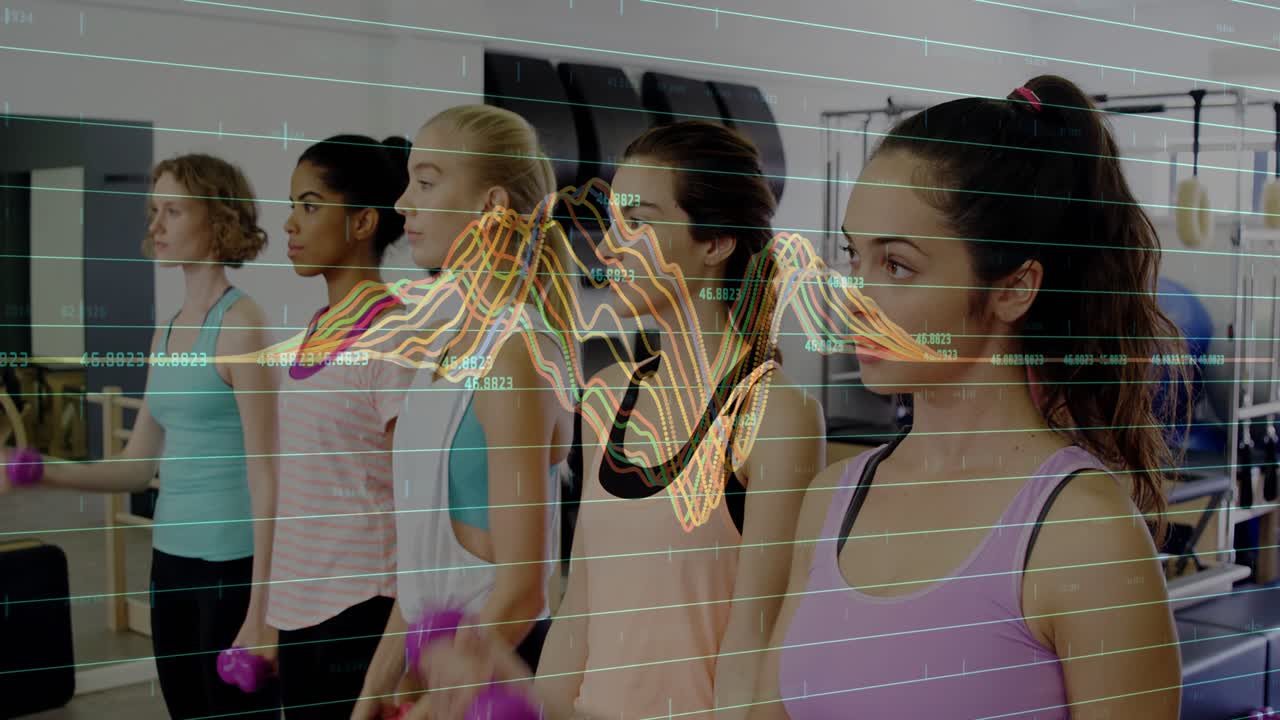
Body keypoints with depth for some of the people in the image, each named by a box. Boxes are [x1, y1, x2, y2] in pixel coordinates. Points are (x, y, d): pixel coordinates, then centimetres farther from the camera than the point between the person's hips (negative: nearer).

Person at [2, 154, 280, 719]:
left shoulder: (240, 323, -12)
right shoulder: (168, 332, 11)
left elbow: (265, 476, -16)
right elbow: (138, 465, 14)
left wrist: (262, 611, -19)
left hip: (232, 561, -8)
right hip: (171, 556, 8)